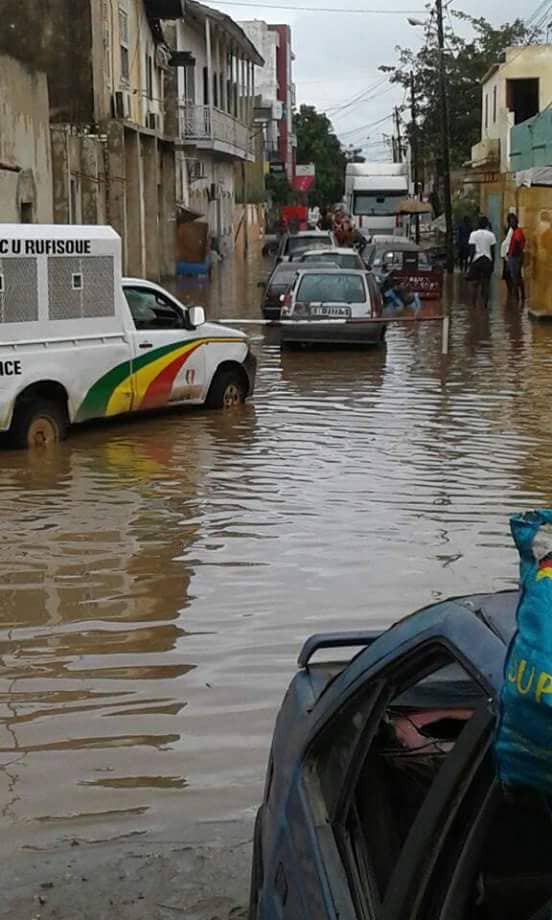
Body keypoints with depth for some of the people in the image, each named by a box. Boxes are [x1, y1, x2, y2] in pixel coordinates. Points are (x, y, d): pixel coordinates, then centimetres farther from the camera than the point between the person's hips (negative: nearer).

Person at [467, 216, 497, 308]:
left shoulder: (474, 234, -3)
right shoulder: (491, 235, 2)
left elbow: (472, 250, -7)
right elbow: (493, 251, 2)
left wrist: (470, 262, -2)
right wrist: (492, 263, 11)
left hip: (476, 260, -1)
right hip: (487, 260, 1)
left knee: (476, 283, 5)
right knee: (486, 284, 5)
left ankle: (474, 304, 4)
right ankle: (485, 303, 1)